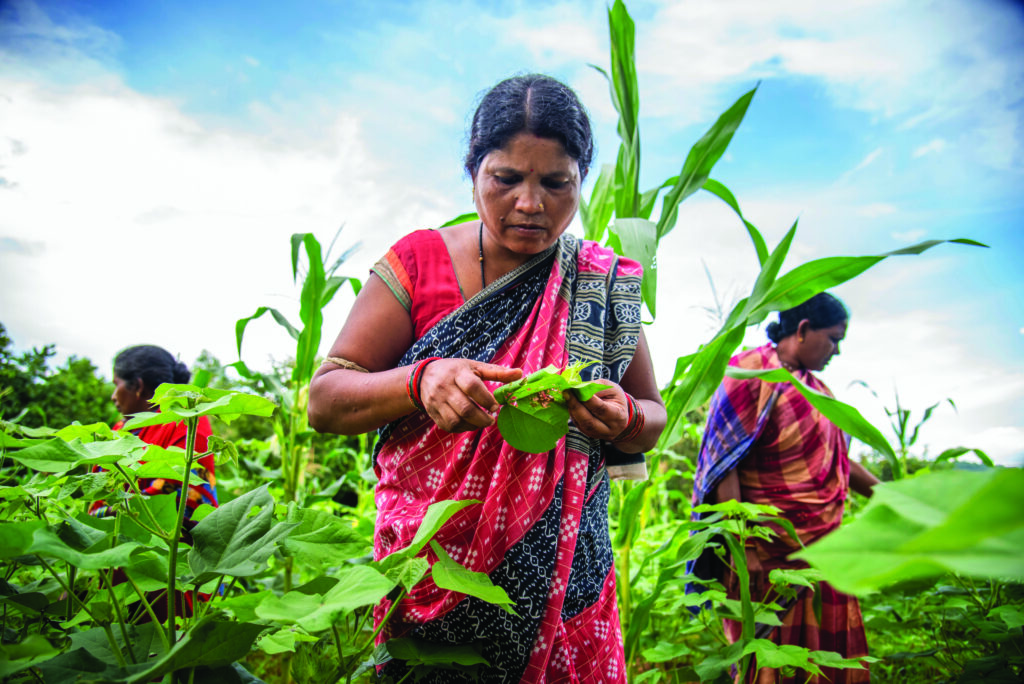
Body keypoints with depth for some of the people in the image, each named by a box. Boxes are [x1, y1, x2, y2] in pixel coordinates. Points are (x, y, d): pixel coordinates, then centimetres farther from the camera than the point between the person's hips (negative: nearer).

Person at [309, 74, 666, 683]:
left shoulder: (604, 283, 1)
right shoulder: (420, 262, -5)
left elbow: (653, 418, 9)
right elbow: (325, 401, -7)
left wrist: (621, 420, -15)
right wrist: (419, 381, -26)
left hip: (563, 581, 2)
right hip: (428, 580, -1)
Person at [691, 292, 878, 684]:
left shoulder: (815, 387, 15)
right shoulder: (752, 372, -12)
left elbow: (837, 459, 23)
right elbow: (724, 465, -18)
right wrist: (741, 548, -22)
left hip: (822, 552, 9)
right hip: (771, 555, -9)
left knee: (831, 652, 14)